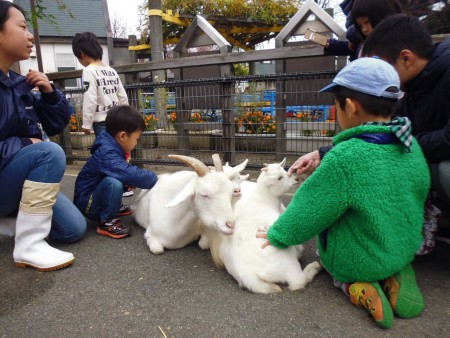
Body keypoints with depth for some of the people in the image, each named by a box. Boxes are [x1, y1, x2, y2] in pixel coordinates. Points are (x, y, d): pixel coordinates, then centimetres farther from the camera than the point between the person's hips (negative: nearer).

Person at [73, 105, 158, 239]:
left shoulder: (109, 148, 1)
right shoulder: (107, 154, -29)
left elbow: (127, 172, 16)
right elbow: (133, 175, -37)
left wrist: (130, 181, -2)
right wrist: (155, 179, -22)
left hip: (95, 193, 10)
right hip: (87, 202, -10)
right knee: (113, 182, -34)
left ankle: (114, 207, 20)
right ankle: (107, 222, -15)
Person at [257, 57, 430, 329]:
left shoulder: (344, 158, -28)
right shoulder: (411, 146, -7)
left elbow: (308, 212, -19)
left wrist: (277, 235, -1)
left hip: (354, 262, -5)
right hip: (405, 250, 6)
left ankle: (352, 284, 3)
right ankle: (394, 276, 11)